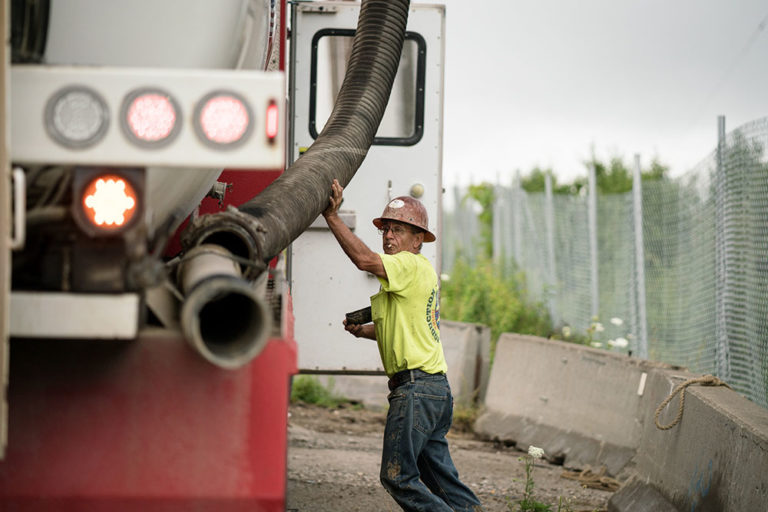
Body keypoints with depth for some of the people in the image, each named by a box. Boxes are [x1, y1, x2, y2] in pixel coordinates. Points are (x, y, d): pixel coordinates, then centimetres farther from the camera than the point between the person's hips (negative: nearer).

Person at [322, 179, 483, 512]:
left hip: (415, 387, -10)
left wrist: (332, 217, -22)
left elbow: (364, 259, -25)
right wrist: (365, 330, 18)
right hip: (436, 388, 10)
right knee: (440, 476, 11)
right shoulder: (423, 272, 22)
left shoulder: (412, 265, -8)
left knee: (398, 476, -10)